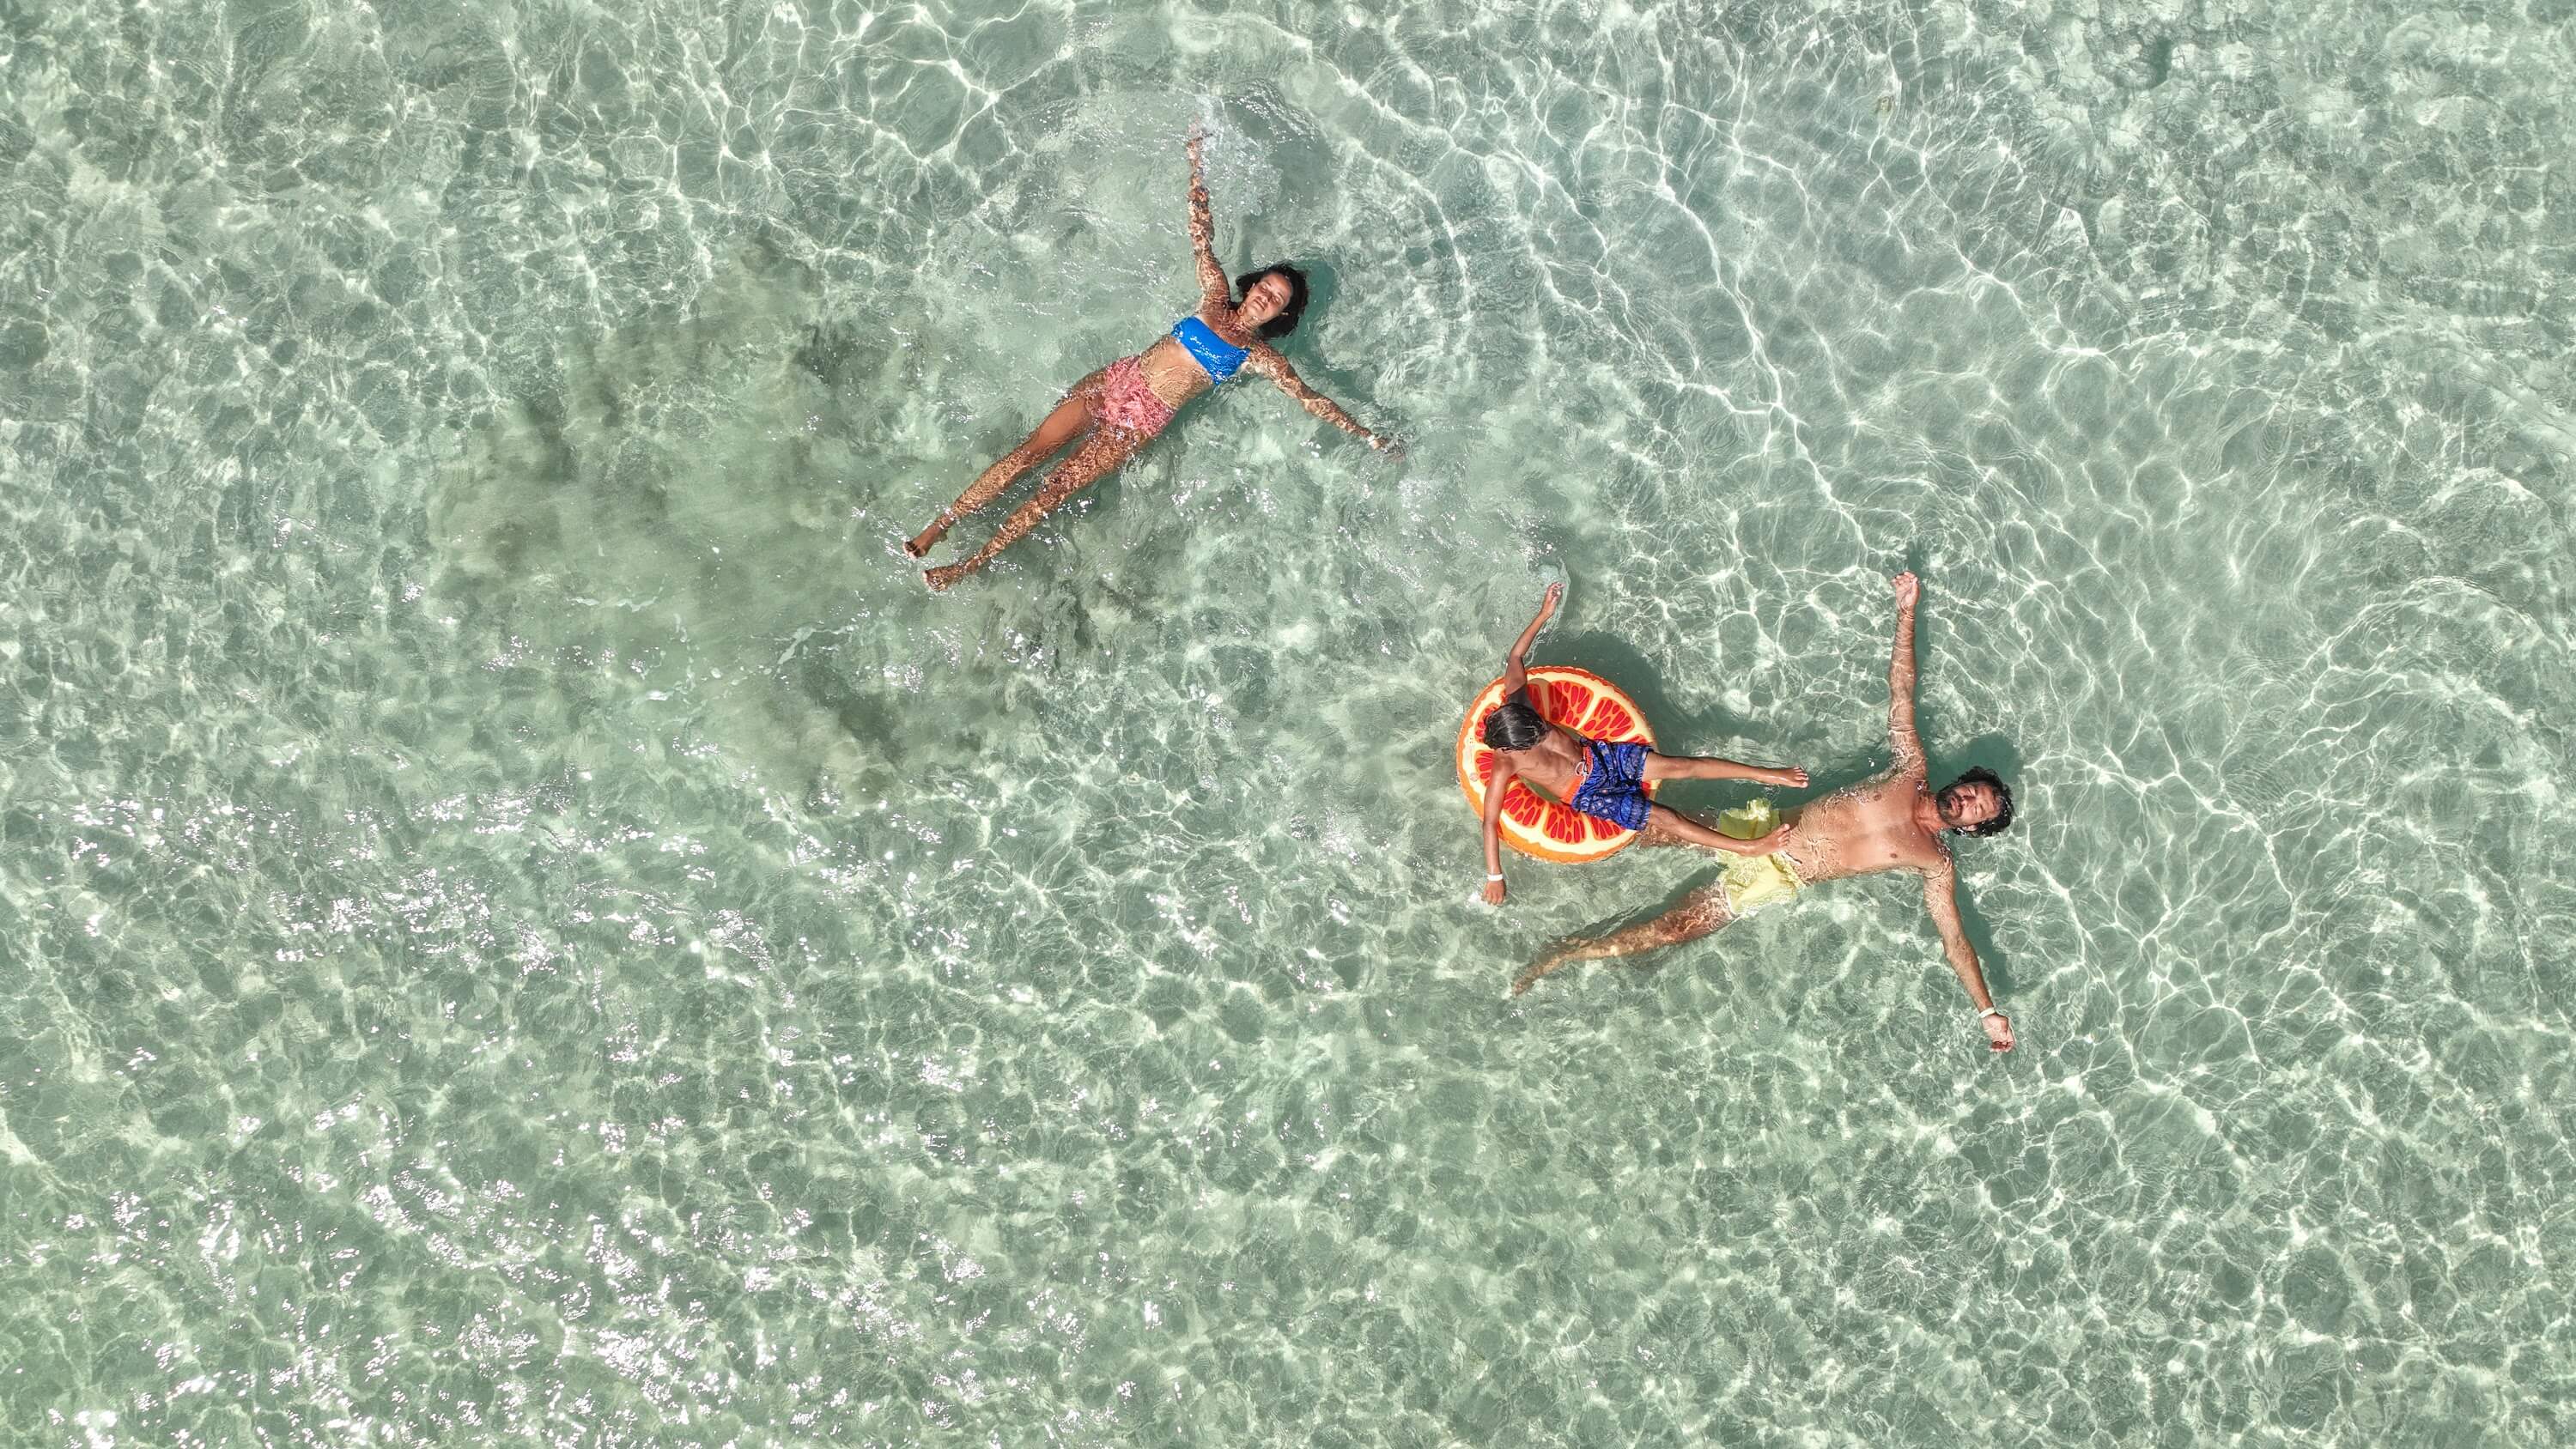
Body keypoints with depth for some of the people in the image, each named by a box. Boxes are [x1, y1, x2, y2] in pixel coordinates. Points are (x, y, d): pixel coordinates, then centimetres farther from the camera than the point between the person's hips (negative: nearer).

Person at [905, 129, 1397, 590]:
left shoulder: (1260, 358, 5)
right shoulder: (1216, 297, 11)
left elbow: (1310, 398, 5)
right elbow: (1201, 232, 11)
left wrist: (1365, 435, 2)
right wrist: (1196, 160, 10)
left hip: (1144, 421, -2)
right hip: (1115, 382, 2)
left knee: (1057, 487, -15)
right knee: (1029, 452, -12)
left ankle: (970, 565, -12)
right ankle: (933, 531, -9)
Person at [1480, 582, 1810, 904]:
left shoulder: (1515, 701, -15)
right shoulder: (1505, 767, -27)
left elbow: (1515, 657, -1)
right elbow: (1490, 821, -25)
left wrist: (1544, 615, 0)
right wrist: (1494, 877, -27)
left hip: (1598, 754, 5)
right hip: (1588, 794, -5)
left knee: (1681, 765, -9)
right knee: (1664, 819, -13)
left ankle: (1767, 775, -4)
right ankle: (1747, 848, -10)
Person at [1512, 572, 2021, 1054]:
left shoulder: (1936, 864, -1)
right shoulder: (1911, 773, 5)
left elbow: (1954, 938, -1)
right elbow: (1901, 688, 5)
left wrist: (1988, 1011, -9)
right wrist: (1906, 612, 2)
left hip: (1777, 880, -3)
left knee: (1674, 928, -16)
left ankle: (1566, 955, -6)